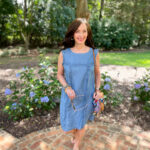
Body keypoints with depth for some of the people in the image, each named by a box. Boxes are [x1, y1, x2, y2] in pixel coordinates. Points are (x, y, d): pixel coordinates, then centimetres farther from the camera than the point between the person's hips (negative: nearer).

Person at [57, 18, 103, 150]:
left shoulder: (94, 53, -11)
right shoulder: (64, 54, -12)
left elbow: (97, 73, 3)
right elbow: (59, 74, -1)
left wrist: (97, 90, -10)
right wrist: (67, 87, -18)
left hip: (86, 97, 0)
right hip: (69, 97, 0)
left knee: (81, 125, 19)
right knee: (67, 129, 12)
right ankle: (75, 133, 53)